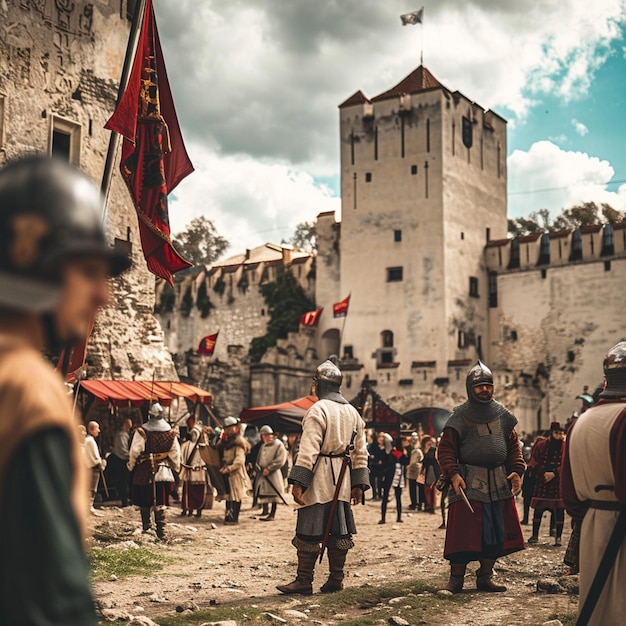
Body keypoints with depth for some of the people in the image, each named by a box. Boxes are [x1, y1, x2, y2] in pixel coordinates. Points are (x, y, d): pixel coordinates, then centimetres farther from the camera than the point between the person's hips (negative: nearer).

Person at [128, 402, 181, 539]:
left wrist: (131, 464, 8)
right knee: (161, 501, 4)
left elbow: (135, 451, -8)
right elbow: (175, 452, 6)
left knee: (144, 500, 14)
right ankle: (161, 529, 0)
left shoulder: (142, 431, -10)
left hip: (144, 471, -2)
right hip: (163, 470, 2)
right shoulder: (170, 432, -1)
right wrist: (176, 466, 22)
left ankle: (146, 524, 24)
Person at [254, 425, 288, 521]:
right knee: (263, 493, 9)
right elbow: (259, 459, 27)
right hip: (262, 474, 7)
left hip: (273, 474, -7)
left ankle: (272, 515, -3)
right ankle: (265, 510, 21)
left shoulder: (278, 445, -7)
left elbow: (280, 460, -16)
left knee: (273, 494, -6)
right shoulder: (263, 446, 17)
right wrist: (258, 468, 9)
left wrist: (269, 468, -19)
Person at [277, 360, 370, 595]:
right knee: (339, 530, 11)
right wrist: (358, 483, 16)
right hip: (342, 483, 7)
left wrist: (298, 482, -19)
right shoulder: (353, 412, 12)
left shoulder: (318, 410, -11)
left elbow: (308, 450, -18)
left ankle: (304, 582, 0)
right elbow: (360, 451, 13)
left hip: (319, 482, -7)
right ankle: (336, 579, 15)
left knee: (308, 534, -2)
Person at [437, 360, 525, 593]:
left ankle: (485, 577, 20)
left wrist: (517, 471, 0)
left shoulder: (502, 415, 11)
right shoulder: (460, 417, -3)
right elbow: (445, 449, -6)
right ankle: (456, 579, 5)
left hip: (499, 483, 5)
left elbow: (513, 446, 15)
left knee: (497, 533, 8)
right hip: (469, 483, -5)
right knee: (464, 533, -5)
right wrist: (453, 474, -20)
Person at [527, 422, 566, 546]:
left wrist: (554, 474, -18)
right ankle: (535, 535, 15)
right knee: (538, 509, 4)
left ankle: (558, 537, 7)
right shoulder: (540, 446, 4)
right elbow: (534, 464, 5)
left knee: (559, 510, -2)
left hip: (559, 483, -1)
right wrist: (544, 474, -9)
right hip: (541, 483, 1)